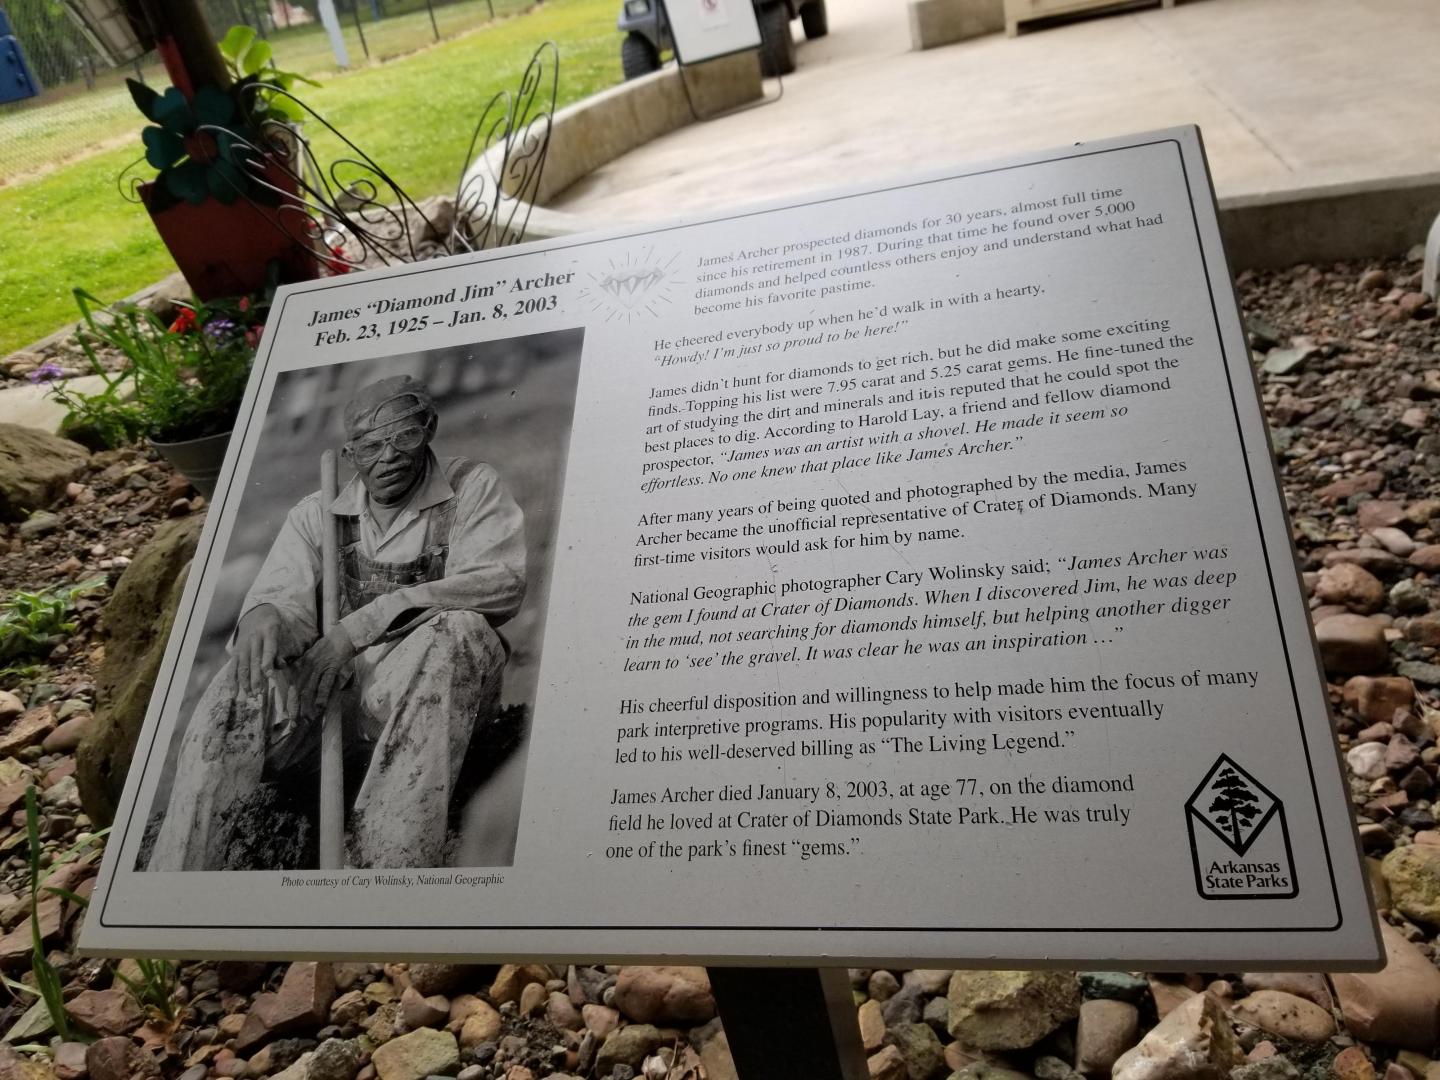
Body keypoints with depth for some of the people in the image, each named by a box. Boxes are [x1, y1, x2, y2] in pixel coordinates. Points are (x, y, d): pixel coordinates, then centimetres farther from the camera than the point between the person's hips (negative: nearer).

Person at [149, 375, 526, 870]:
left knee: (456, 630, -34)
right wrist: (264, 615, -23)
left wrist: (362, 624, -17)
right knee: (246, 683, -26)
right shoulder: (316, 513, 19)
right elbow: (284, 594, 6)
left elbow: (502, 582, -9)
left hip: (431, 699, -2)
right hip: (328, 688, 3)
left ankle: (385, 869, -40)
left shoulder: (471, 487, 8)